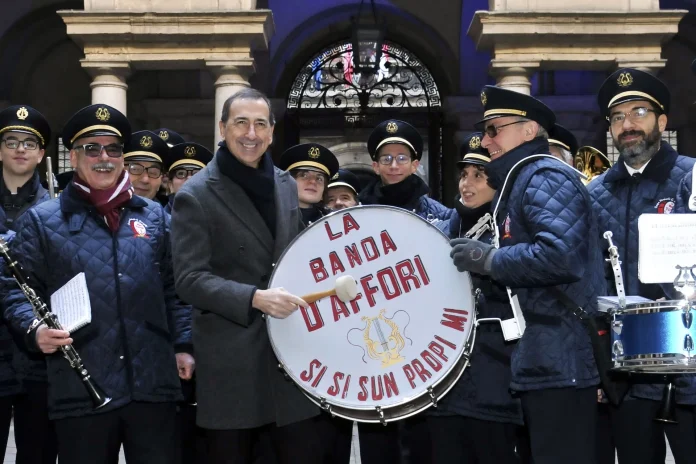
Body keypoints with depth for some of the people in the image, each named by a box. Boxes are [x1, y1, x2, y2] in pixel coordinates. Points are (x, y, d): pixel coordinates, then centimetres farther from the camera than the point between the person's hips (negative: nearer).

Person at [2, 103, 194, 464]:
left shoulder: (155, 216, 14)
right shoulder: (41, 220, 6)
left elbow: (174, 288, 14)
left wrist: (183, 345, 6)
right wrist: (34, 329, -16)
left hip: (153, 383, 2)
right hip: (81, 388, -2)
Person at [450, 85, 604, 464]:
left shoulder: (544, 177, -11)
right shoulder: (518, 183, 20)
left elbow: (559, 254, -27)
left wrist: (489, 260, -16)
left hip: (560, 362, -10)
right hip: (542, 361, 10)